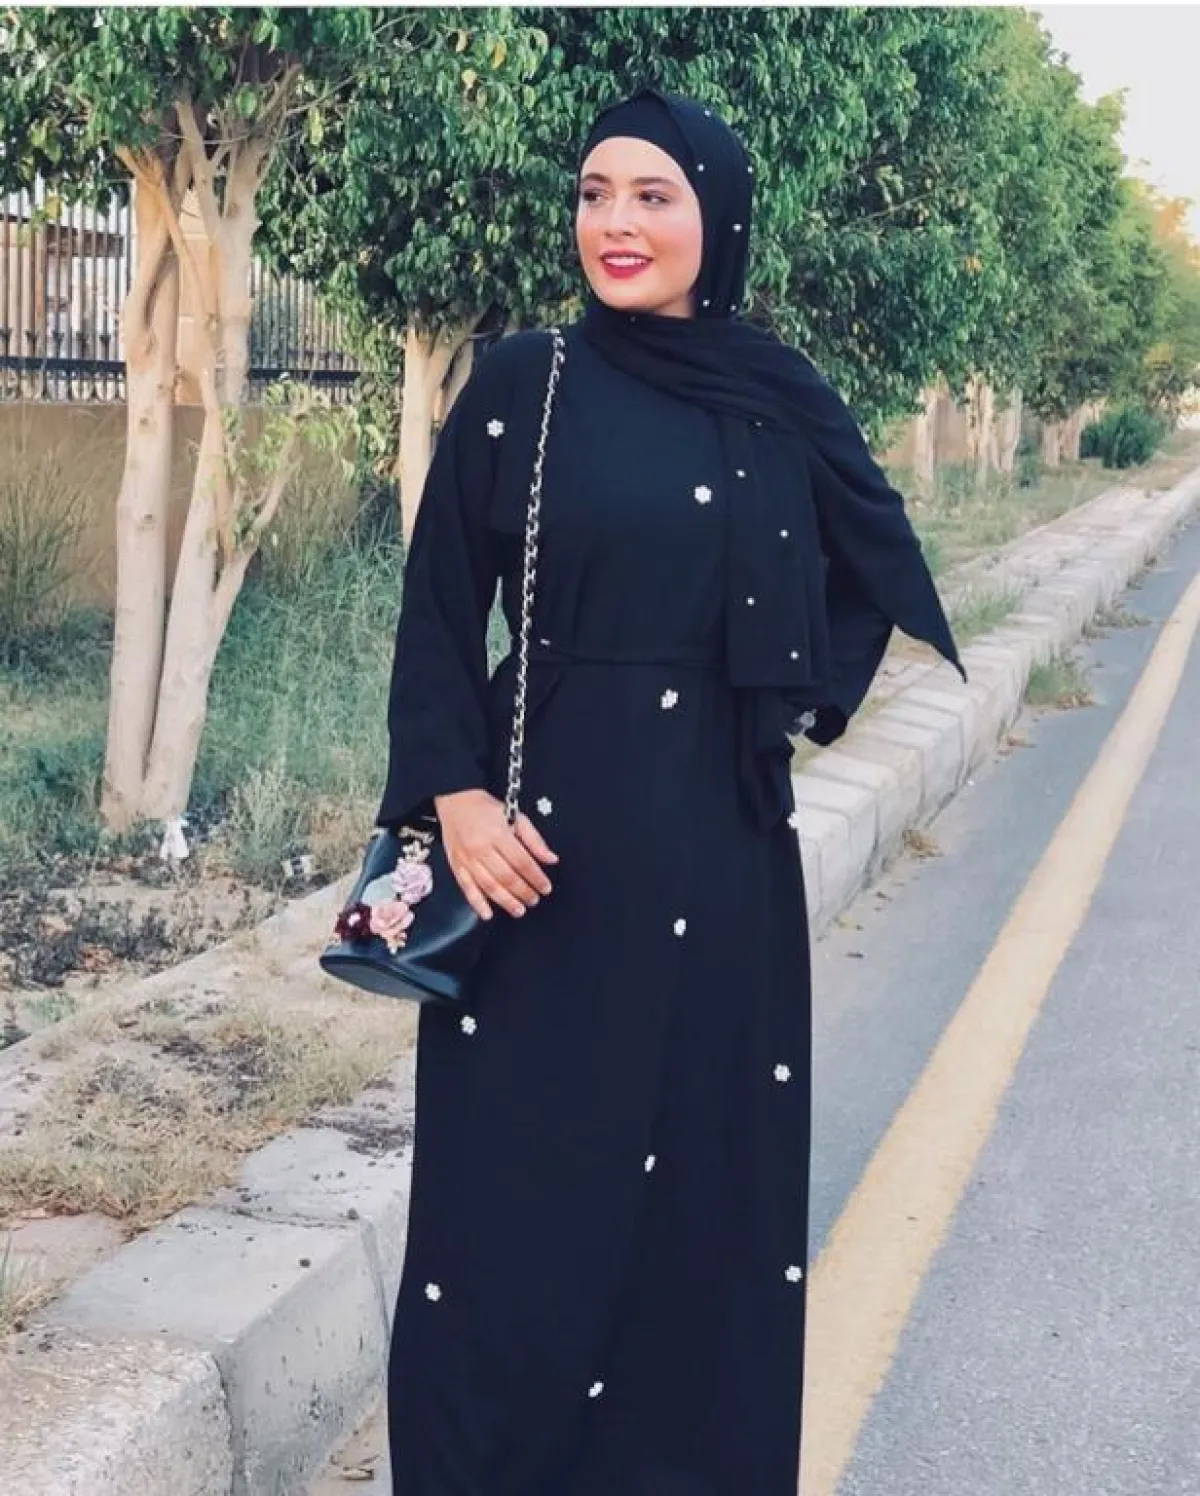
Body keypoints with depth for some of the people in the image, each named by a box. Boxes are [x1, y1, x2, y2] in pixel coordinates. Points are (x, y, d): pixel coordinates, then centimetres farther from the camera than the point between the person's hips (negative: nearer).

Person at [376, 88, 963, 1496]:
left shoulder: (779, 401, 4)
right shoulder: (519, 385, 0)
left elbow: (873, 564, 18)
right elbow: (439, 609, -1)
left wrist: (805, 696, 6)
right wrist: (457, 797, -12)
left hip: (715, 834, 1)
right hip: (545, 821, -1)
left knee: (708, 1143, 7)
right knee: (517, 1150, 1)